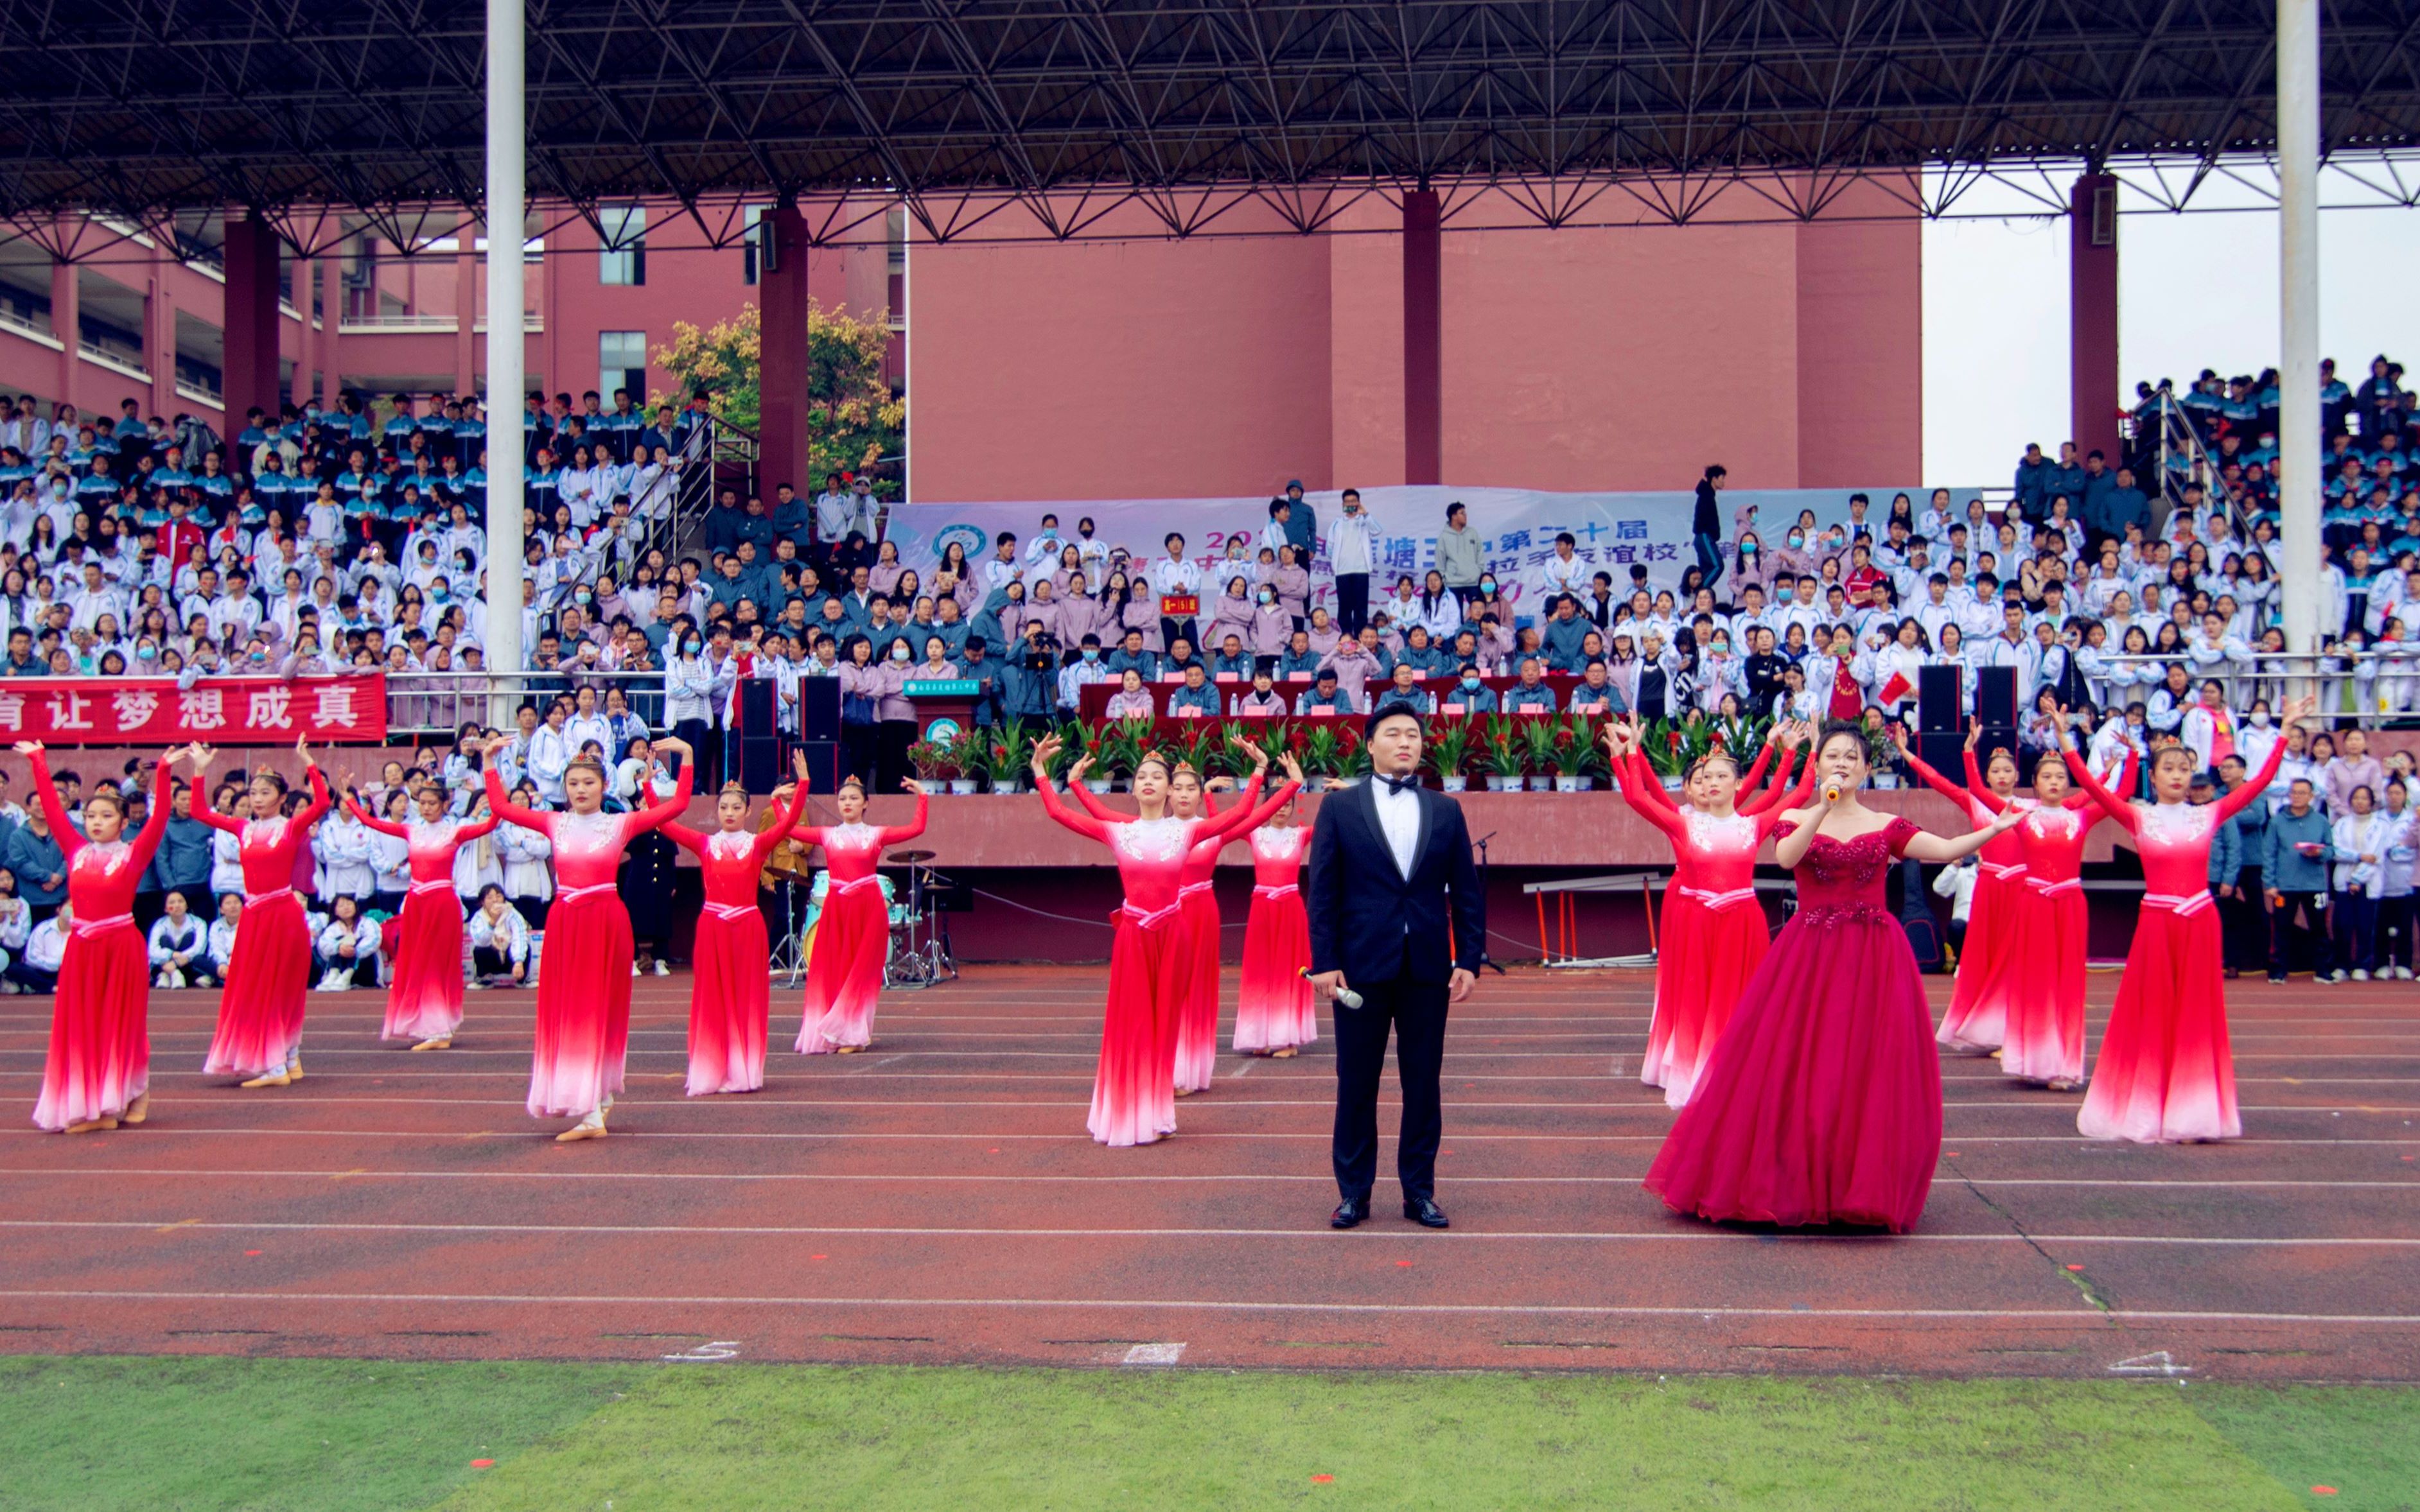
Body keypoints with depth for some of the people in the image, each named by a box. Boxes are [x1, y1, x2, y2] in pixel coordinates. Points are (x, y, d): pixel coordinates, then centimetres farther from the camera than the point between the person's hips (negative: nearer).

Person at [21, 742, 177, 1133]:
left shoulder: (133, 854, -3)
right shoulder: (76, 851, 6)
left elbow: (159, 818, -14)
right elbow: (52, 808, 8)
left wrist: (164, 773, -23)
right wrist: (37, 762, 7)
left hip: (122, 946, -4)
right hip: (81, 948, 4)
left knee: (119, 1025, 4)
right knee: (81, 1027, 5)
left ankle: (124, 1099, 15)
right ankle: (87, 1105, 11)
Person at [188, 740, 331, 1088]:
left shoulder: (291, 827, -4)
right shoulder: (243, 829, 8)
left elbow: (321, 803, -20)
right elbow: (199, 812, 7)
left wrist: (309, 765, -25)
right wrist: (200, 771, 1)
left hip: (284, 913, -5)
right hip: (254, 915, 5)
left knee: (281, 989, 1)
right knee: (254, 991, 6)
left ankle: (279, 1064, 6)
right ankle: (287, 1062, 14)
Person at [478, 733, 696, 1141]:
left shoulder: (621, 824, 1)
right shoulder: (555, 824, 9)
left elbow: (677, 804, -3)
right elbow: (501, 806, 12)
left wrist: (687, 756, -7)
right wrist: (490, 761, 11)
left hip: (606, 920, -3)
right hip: (563, 922, 3)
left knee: (599, 1010, -2)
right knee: (565, 1011, 4)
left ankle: (592, 1110, -2)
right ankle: (598, 1098, 17)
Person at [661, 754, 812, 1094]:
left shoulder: (758, 844, 2)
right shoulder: (704, 845, 5)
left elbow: (790, 819, -9)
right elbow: (663, 822, 1)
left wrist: (803, 780, -18)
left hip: (748, 926, -1)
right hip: (712, 926, 1)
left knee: (747, 997, 3)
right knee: (713, 999, 3)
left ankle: (743, 1071, 10)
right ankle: (713, 1071, 8)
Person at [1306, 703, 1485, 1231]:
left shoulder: (1446, 810, 10)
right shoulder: (1339, 808, 3)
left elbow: (1466, 891, 8)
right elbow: (1323, 891, -1)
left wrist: (1469, 960, 0)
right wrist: (1325, 961, -9)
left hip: (1427, 967, 2)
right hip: (1362, 964, -2)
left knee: (1423, 1084, 6)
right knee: (1356, 1084, 4)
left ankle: (1419, 1191, 15)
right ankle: (1353, 1192, 13)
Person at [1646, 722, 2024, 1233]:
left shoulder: (1886, 826, 8)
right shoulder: (1795, 820, 6)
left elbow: (1945, 850, -3)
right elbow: (1786, 855, -15)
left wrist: (1993, 830, -16)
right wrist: (1824, 808, -23)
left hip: (1873, 959, 1)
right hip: (1810, 954, -1)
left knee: (1869, 1071, -2)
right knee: (1798, 1070, -3)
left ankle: (1864, 1187, 8)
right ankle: (1795, 1185, 8)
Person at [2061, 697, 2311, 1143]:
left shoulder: (2208, 815, 6)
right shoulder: (2139, 817, 0)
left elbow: (2259, 781, 3)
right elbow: (2093, 787, -10)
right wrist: (2066, 740, -18)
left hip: (2200, 922, 2)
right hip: (2156, 922, -2)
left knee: (2196, 1016, 5)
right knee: (2151, 1016, 3)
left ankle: (2191, 1111, 10)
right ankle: (2147, 1109, 11)